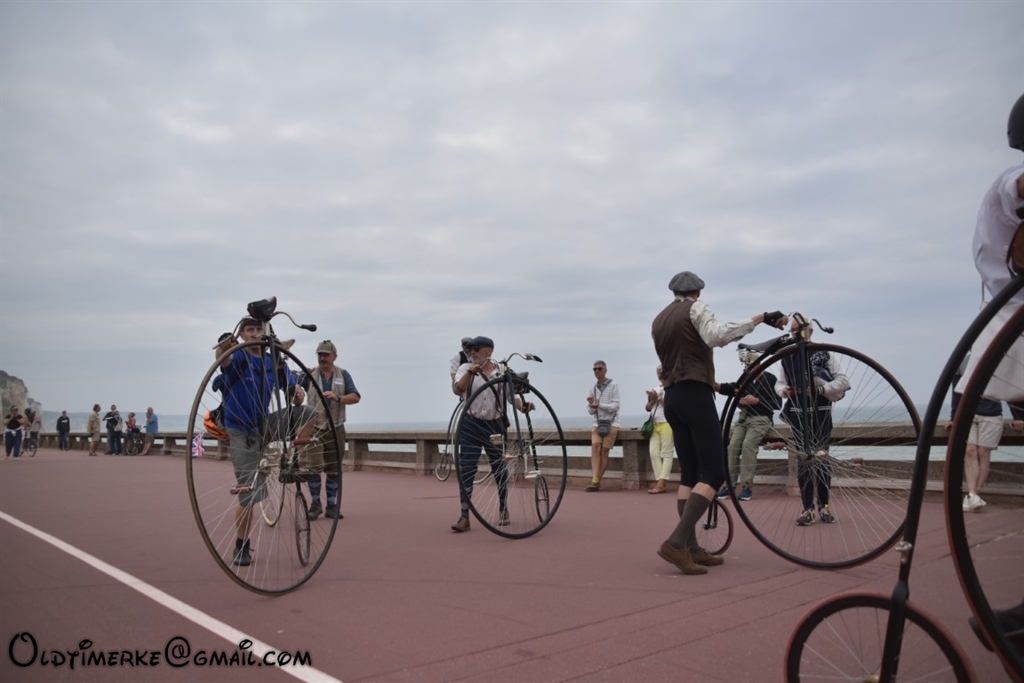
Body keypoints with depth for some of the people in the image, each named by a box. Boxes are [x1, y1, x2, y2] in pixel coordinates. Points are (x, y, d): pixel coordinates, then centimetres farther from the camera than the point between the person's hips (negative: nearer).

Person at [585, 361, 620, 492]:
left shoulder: (613, 386, 0)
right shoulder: (593, 388, 12)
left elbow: (615, 406, -8)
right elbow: (590, 411, 13)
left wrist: (599, 405, -21)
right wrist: (592, 405, -10)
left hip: (611, 423, -3)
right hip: (597, 423, 3)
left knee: (604, 451, -6)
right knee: (595, 446, -17)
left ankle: (596, 481, -1)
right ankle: (595, 480, -23)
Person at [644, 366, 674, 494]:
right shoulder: (655, 389, 18)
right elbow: (648, 408, 15)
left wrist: (658, 398, -10)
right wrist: (652, 400, -2)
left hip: (667, 423, -7)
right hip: (655, 424, 7)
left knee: (667, 453, -7)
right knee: (654, 452, -2)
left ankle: (662, 483, -12)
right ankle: (661, 481, 0)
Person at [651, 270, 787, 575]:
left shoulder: (658, 321, 21)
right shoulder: (696, 307, -1)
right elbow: (715, 336, -21)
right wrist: (759, 318, -21)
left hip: (671, 397, 8)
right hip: (695, 395, -8)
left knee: (689, 473, 9)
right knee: (714, 473, -9)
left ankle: (691, 548, 6)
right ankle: (676, 542, -21)